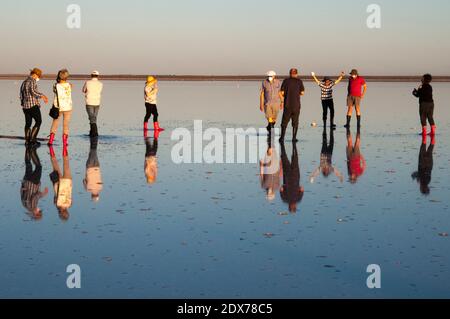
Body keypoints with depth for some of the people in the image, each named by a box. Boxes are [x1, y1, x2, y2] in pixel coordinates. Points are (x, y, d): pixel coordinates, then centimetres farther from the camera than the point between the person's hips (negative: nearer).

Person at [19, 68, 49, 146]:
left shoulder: (24, 83, 19)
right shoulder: (32, 81, -7)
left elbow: (21, 95, 23)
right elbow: (33, 91, -24)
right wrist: (42, 96, -24)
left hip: (25, 105, 8)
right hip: (33, 105, -8)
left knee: (28, 123, 13)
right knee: (38, 121, -1)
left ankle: (27, 140, 9)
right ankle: (32, 139, -9)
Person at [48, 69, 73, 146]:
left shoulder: (56, 86, -12)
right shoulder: (69, 85, -9)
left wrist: (58, 81, 4)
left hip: (58, 107, 0)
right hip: (67, 107, 0)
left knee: (55, 124, 13)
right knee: (66, 125, 10)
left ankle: (51, 140, 7)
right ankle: (65, 141, 10)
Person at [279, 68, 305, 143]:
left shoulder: (286, 81, 0)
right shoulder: (299, 81, -1)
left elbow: (282, 93, -1)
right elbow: (302, 93, -1)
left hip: (287, 104, 0)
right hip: (296, 104, 0)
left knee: (284, 122, 8)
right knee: (295, 122, 8)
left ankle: (282, 137, 3)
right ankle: (294, 138, 6)